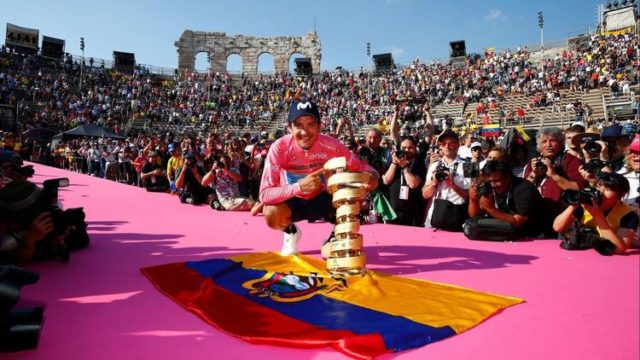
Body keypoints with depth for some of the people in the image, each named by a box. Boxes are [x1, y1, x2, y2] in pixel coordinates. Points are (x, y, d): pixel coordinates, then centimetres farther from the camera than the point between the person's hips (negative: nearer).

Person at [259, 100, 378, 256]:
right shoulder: (279, 148, -27)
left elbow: (360, 168, -14)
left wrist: (371, 176, -40)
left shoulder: (331, 145, -22)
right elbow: (265, 194, -32)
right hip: (293, 202, -1)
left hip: (323, 198, 2)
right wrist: (300, 187, -47)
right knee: (271, 213, -34)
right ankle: (291, 232, 6)